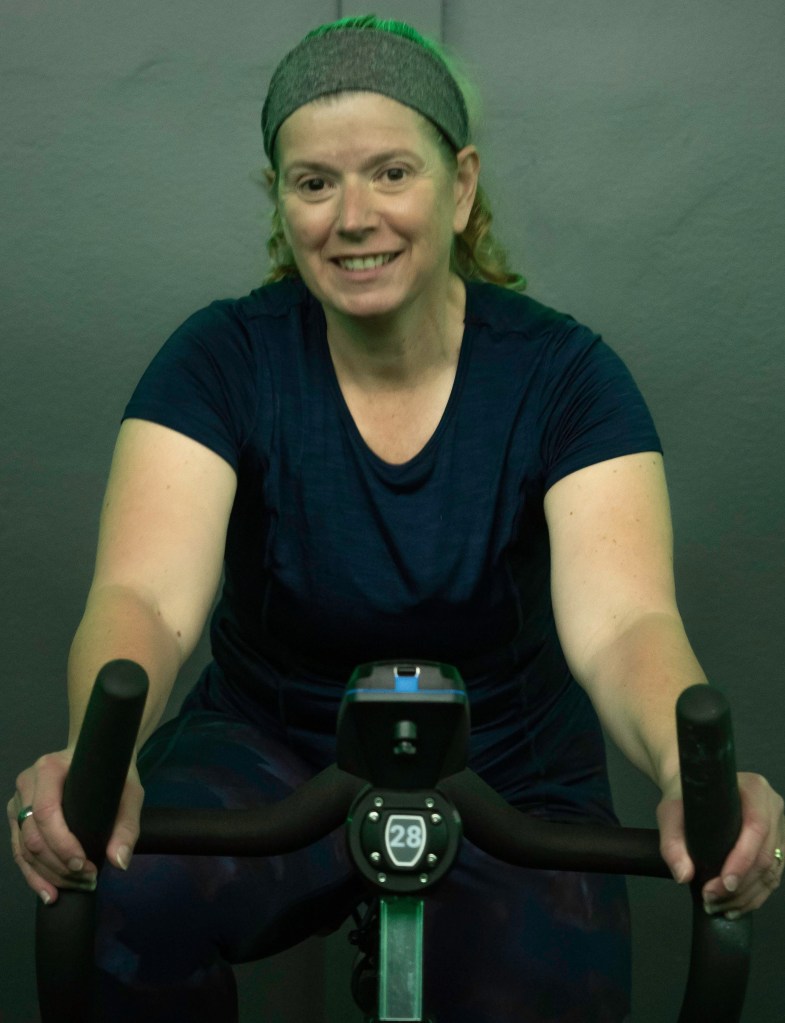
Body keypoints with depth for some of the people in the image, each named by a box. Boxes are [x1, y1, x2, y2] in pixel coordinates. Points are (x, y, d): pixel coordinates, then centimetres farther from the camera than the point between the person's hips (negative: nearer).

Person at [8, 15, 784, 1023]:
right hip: (271, 757, -1)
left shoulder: (562, 374, -12)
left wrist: (695, 779, -48)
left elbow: (622, 620, -25)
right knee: (127, 893, -31)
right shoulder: (223, 360, -11)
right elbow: (143, 596, -25)